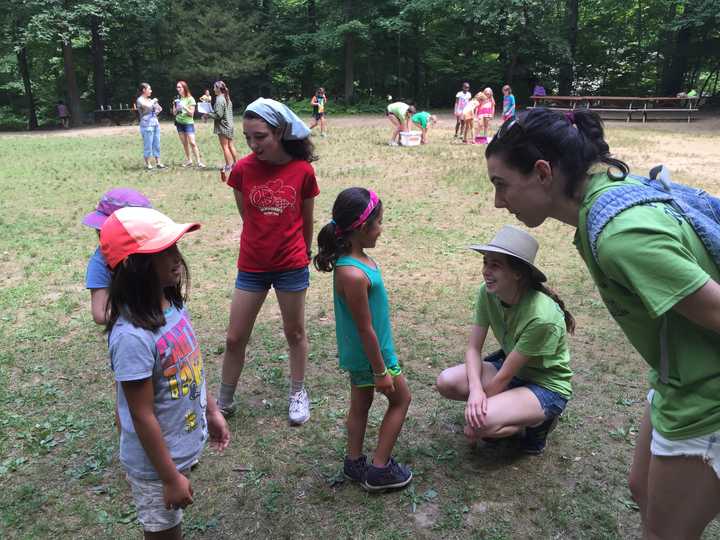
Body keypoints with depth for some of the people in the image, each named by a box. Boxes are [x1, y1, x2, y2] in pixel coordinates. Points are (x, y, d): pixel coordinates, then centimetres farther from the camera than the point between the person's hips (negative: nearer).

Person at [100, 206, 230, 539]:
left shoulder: (172, 305, -8)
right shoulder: (132, 336, -32)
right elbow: (143, 416, -25)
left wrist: (211, 411, 14)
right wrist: (171, 478, -17)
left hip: (183, 445, 7)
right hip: (155, 463, -6)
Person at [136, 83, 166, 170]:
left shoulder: (149, 100, 16)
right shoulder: (140, 100, -6)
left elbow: (158, 109, 28)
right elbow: (147, 106, -24)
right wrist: (153, 101, -7)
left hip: (155, 124, 7)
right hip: (147, 125, -7)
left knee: (157, 144, 8)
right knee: (148, 145, -3)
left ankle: (158, 162, 13)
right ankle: (148, 164, 5)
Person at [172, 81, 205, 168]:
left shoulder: (190, 99, -4)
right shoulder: (177, 99, 7)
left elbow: (191, 113, -7)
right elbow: (174, 113, 9)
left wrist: (184, 106, -20)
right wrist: (175, 106, -11)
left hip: (188, 123, -4)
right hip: (179, 123, 5)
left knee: (192, 143, -12)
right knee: (184, 143, 6)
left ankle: (199, 161, -12)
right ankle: (188, 160, 14)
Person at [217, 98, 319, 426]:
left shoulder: (303, 171, -10)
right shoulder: (242, 169, -9)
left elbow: (307, 221, 3)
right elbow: (247, 217, 5)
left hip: (292, 267, -1)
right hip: (251, 267, 1)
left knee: (295, 333, 15)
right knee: (235, 338, 9)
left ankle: (298, 394, 35)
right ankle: (224, 402, 28)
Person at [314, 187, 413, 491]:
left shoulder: (353, 259, -3)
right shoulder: (354, 275, -34)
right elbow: (365, 329, -26)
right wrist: (381, 371, -16)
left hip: (358, 353, 8)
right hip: (370, 353, -8)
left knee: (360, 403, 20)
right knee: (401, 398, 12)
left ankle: (354, 463, 37)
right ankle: (380, 469, 20)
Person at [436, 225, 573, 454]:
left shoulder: (542, 317, -34)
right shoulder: (487, 292, -15)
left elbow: (505, 376, -25)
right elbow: (473, 349, -10)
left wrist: (477, 404, -15)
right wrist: (475, 389, -28)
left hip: (546, 385, -6)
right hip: (509, 365, 6)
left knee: (480, 422, -29)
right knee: (446, 382, -17)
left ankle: (540, 420, 0)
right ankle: (501, 406, 7)